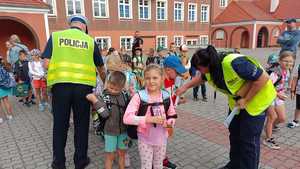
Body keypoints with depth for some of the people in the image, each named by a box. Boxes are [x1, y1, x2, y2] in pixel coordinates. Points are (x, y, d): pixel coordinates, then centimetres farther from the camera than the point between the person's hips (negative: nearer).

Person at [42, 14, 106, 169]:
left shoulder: (55, 36, 8)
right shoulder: (90, 40, 8)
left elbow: (46, 64, -1)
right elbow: (101, 68, 16)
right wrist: (105, 83, 32)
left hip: (60, 85, 1)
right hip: (83, 86, 0)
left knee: (60, 124, 13)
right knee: (81, 124, 12)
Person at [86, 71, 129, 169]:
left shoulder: (124, 95, -1)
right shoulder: (105, 96, -12)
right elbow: (105, 114, -22)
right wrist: (95, 100, -28)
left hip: (123, 130, 3)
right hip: (110, 131, -3)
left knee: (122, 153, 18)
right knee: (110, 155, 8)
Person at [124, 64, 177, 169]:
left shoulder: (166, 96, -7)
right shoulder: (139, 96, -18)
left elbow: (172, 116, 6)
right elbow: (127, 118, -25)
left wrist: (169, 122, -16)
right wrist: (149, 119, -31)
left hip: (161, 139, 3)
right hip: (145, 139, -3)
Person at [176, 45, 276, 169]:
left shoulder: (234, 63, -36)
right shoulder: (212, 68, -10)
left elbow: (263, 78, -29)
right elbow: (201, 78, 14)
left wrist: (246, 100, -24)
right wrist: (185, 87, 11)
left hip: (256, 99, -7)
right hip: (237, 99, 8)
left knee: (249, 138, -2)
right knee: (234, 133, 14)